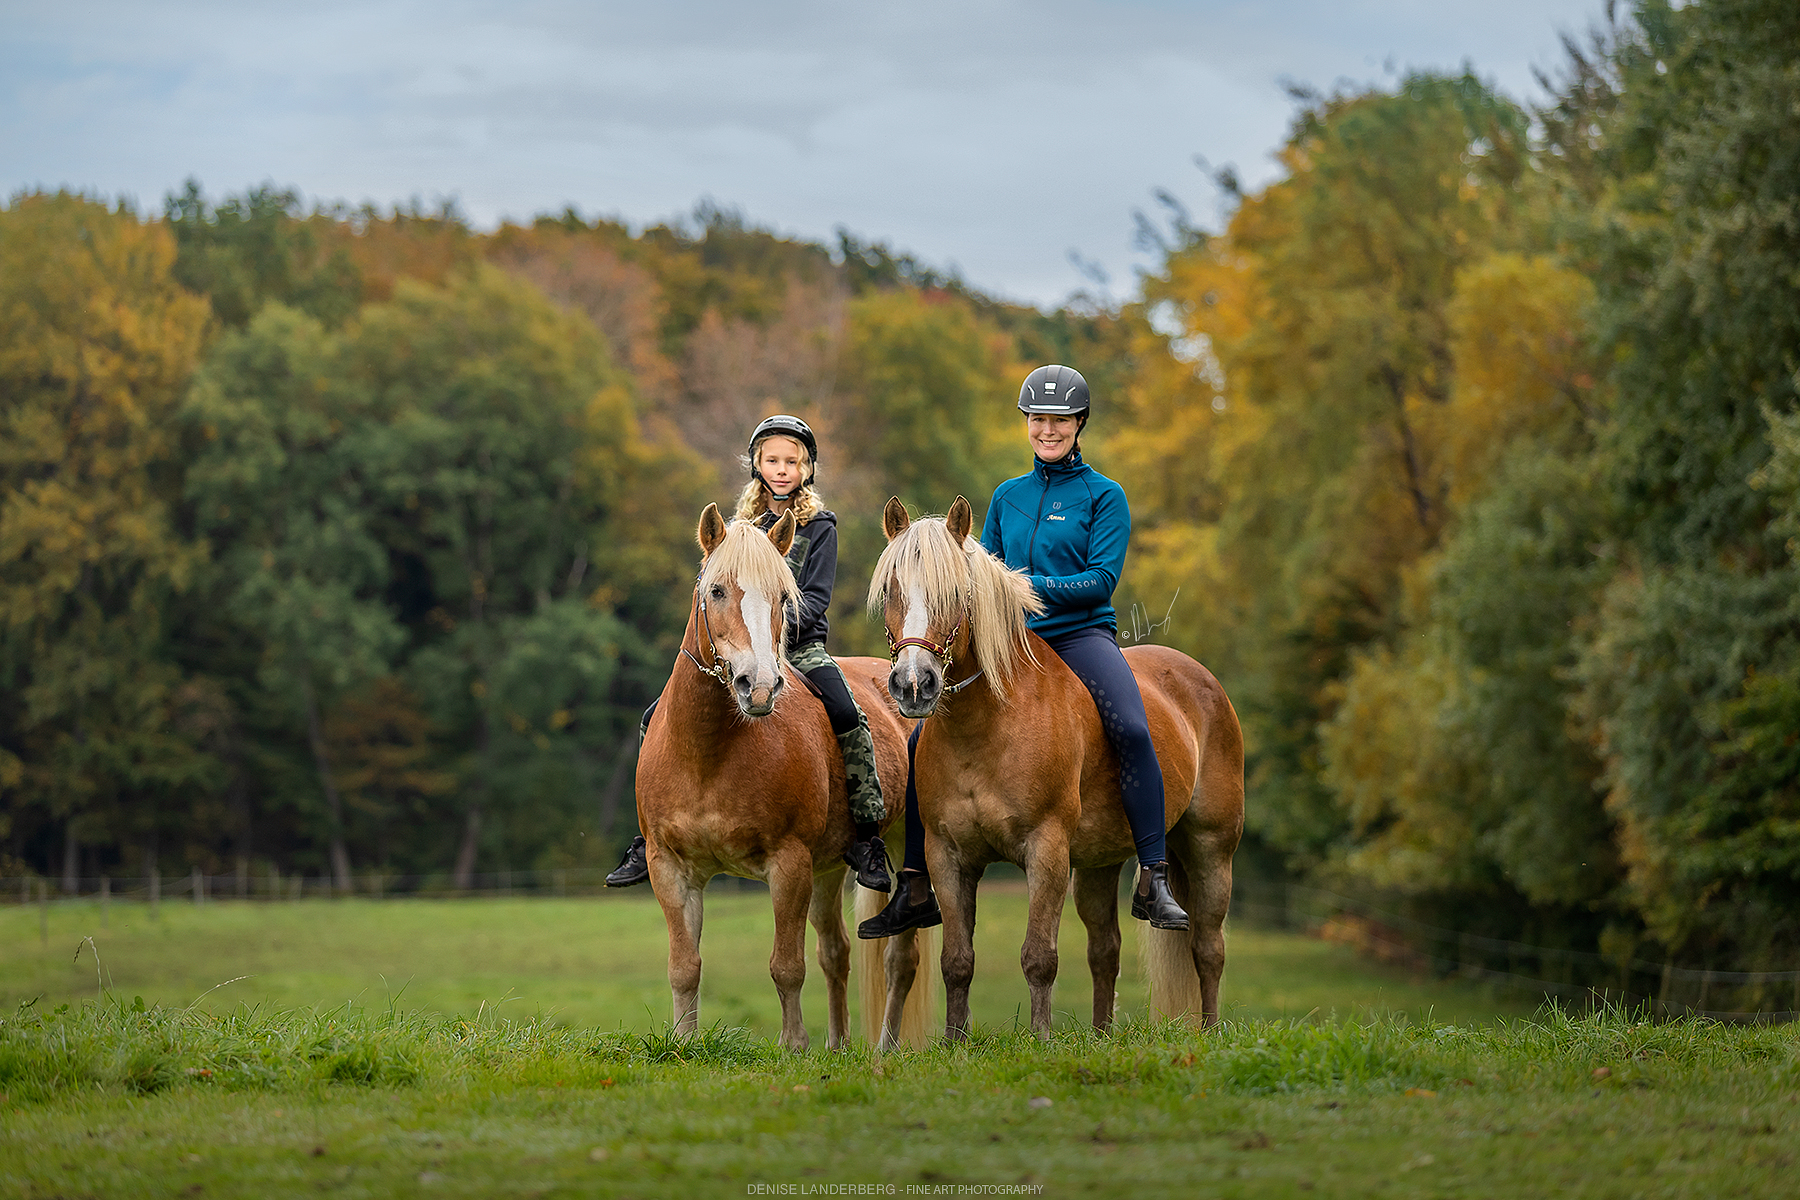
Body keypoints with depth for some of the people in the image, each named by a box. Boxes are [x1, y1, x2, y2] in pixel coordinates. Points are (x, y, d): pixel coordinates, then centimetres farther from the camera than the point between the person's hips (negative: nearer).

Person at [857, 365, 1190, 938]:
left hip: (1081, 636, -5)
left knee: (1132, 730, -33)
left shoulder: (1104, 496, 0)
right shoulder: (1007, 496, 14)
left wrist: (1033, 585, -22)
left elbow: (1101, 579, -10)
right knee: (924, 738, -5)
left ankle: (1153, 882, -29)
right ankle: (915, 891, 6)